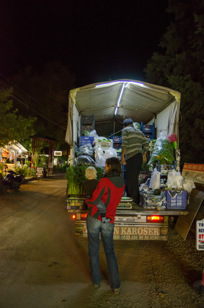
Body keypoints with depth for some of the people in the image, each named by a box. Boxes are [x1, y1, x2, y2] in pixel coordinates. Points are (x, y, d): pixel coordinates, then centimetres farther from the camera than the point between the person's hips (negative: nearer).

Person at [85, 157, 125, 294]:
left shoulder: (105, 181, -17)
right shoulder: (122, 184, 4)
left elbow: (94, 201, -17)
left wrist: (87, 200, 5)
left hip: (94, 218, -4)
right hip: (108, 221, 5)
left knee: (93, 250, 13)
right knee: (110, 252, 15)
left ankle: (96, 280, 26)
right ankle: (115, 285, 10)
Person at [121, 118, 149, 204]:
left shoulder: (125, 130, 2)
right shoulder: (139, 132, 21)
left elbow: (124, 144, -13)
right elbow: (146, 144, 15)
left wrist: (122, 156, -12)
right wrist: (144, 155, 25)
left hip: (131, 157, -7)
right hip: (139, 157, 7)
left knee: (131, 179, -3)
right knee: (134, 178, 15)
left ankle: (134, 201, -2)